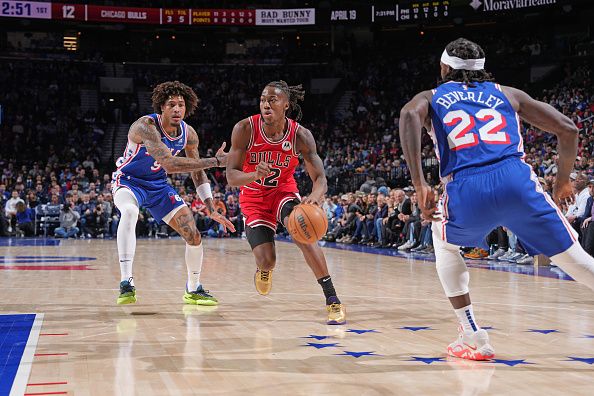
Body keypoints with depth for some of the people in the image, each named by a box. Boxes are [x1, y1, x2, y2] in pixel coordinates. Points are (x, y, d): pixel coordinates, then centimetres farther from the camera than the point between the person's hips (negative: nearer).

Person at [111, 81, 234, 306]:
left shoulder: (188, 134, -9)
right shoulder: (146, 126, -30)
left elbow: (197, 172, 5)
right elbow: (170, 164, -41)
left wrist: (212, 208, -2)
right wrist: (215, 162, -41)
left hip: (157, 185, 6)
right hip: (128, 181, -6)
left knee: (194, 236, 0)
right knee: (129, 211, -41)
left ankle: (193, 290, 23)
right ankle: (126, 283, -40)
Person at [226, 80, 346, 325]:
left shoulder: (300, 135, -21)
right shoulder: (245, 129, -22)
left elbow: (320, 179, -23)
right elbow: (231, 177, -23)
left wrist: (315, 197, -48)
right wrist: (256, 174, -46)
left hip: (284, 191, 0)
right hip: (254, 198, 0)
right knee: (267, 261, -13)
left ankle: (332, 300, -22)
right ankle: (264, 268, 30)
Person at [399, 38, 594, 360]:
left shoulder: (430, 98, 25)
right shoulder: (506, 94, 29)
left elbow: (409, 114, -2)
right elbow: (567, 129, 21)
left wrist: (419, 185, -6)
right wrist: (563, 180, 36)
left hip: (467, 190, -1)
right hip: (517, 180, 1)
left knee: (445, 244, 30)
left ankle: (473, 339, 22)